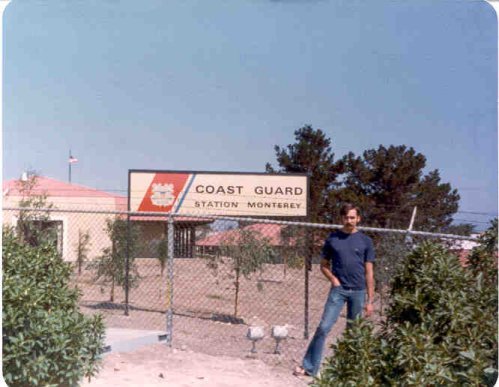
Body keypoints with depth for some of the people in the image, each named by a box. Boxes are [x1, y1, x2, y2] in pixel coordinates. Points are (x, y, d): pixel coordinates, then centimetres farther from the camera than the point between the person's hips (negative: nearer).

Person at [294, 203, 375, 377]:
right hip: (338, 290, 0)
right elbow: (324, 265, 12)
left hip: (358, 292, 1)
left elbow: (369, 273, 4)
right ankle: (309, 367, -3)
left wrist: (370, 300, 1)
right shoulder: (332, 238, 4)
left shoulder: (365, 241, 3)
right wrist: (333, 278, -7)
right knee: (323, 327, -8)